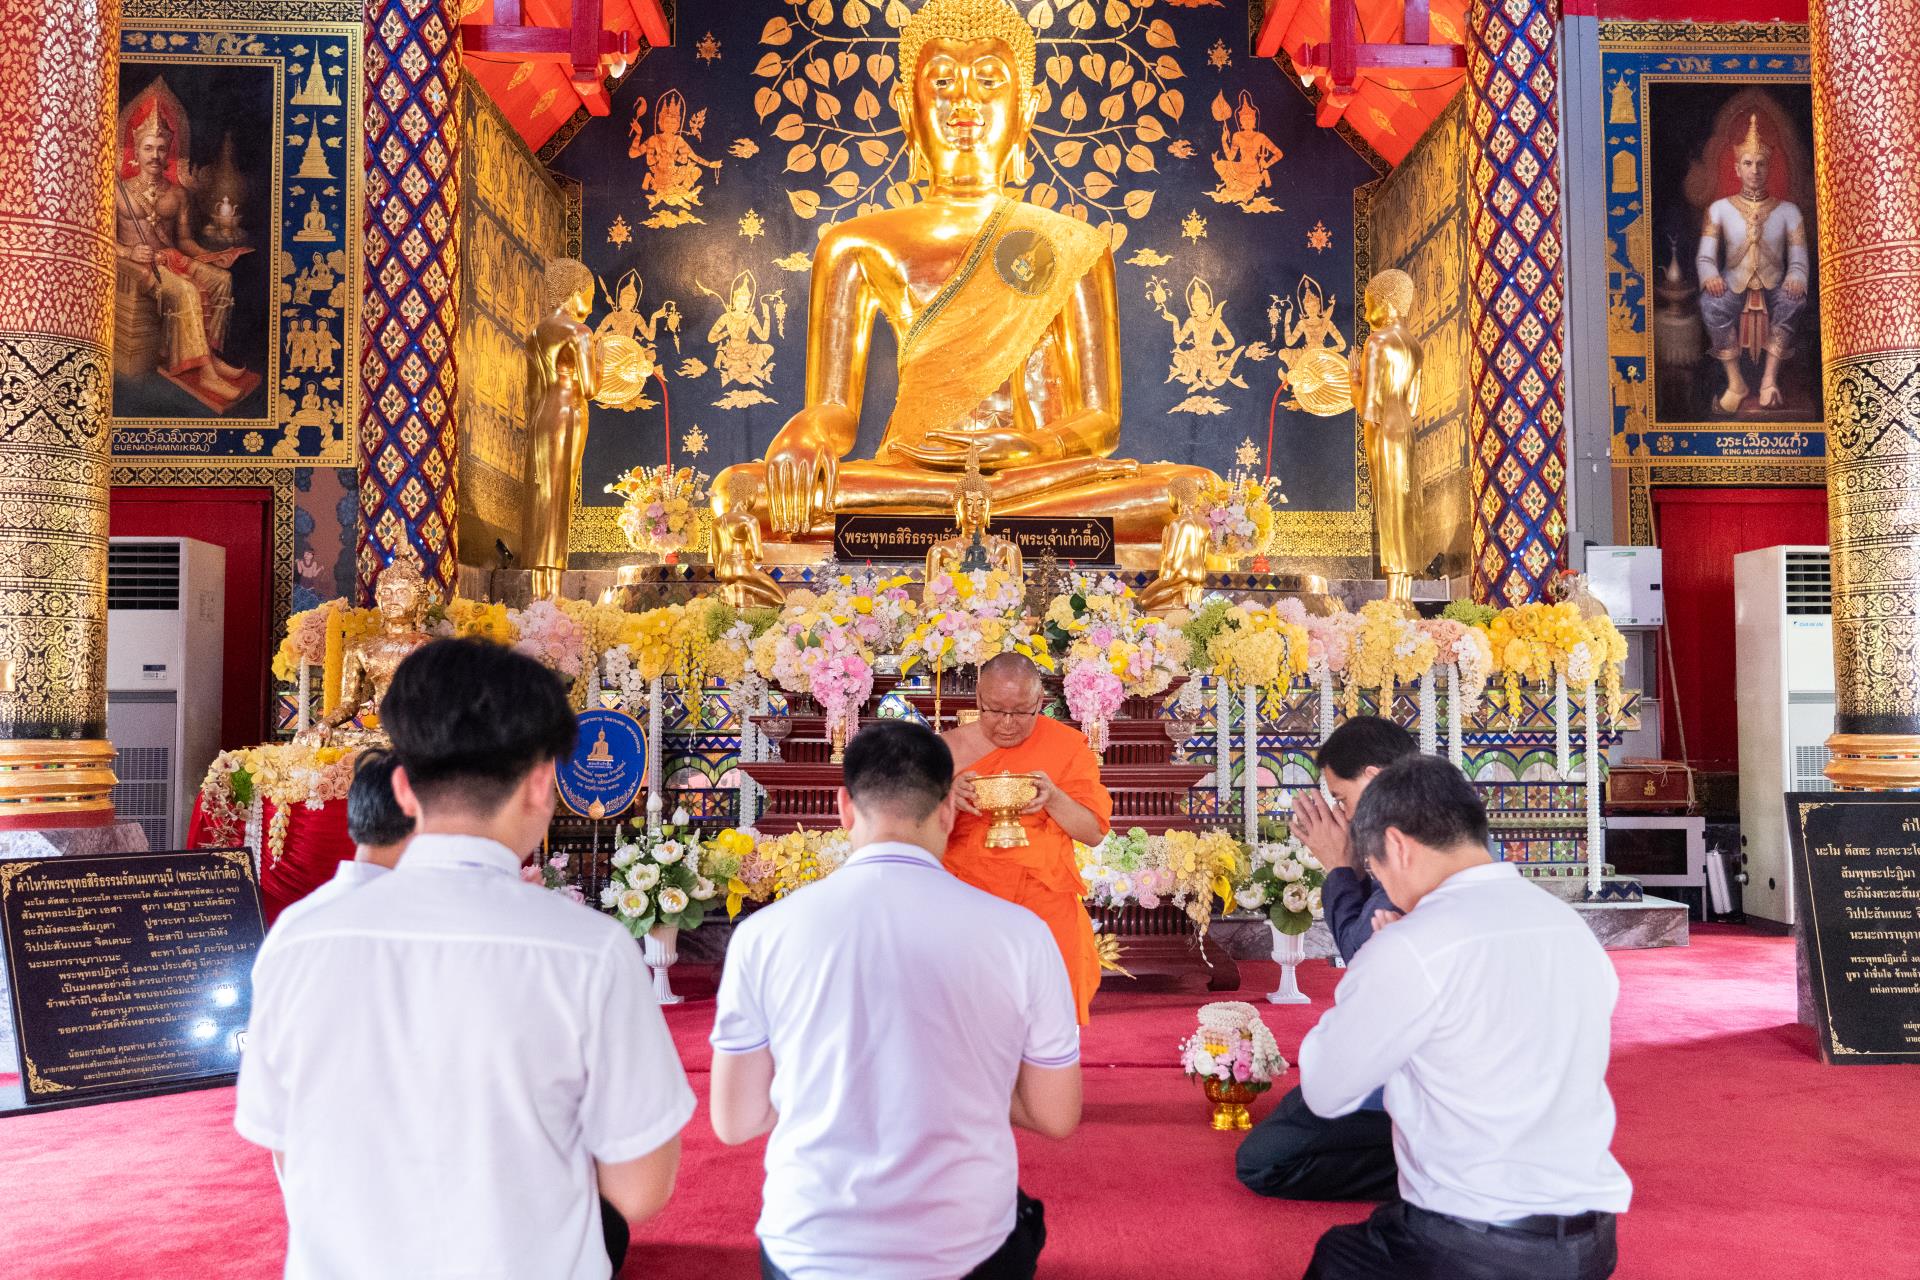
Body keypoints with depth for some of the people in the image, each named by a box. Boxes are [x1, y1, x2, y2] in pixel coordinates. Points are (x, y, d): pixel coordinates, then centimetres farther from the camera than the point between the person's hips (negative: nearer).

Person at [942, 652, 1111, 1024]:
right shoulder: (952, 748, 1)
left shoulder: (1067, 745, 1)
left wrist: (1053, 799, -16)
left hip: (1046, 909, 0)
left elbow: (1094, 832, 2)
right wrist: (949, 798, -20)